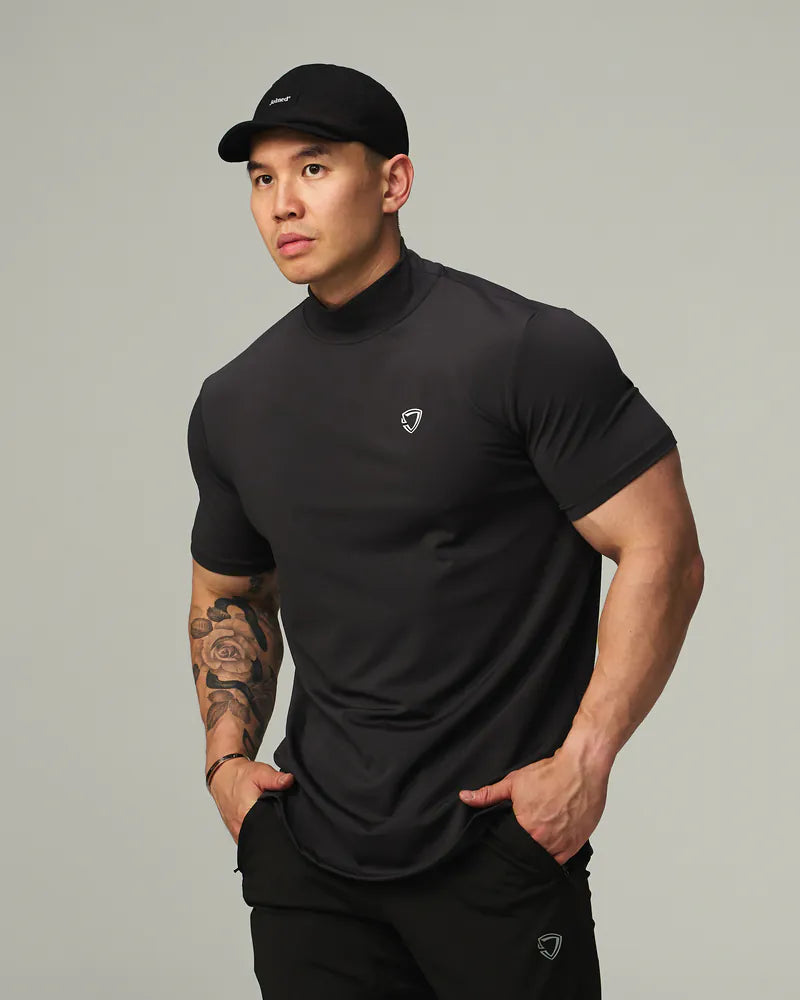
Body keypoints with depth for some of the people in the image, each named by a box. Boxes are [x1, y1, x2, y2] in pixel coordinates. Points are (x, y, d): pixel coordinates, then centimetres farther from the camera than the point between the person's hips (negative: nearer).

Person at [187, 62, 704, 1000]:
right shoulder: (234, 402, 8)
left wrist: (583, 762, -15)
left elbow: (661, 553, -11)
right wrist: (227, 756, 7)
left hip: (496, 847, -5)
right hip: (307, 848, 5)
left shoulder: (529, 350, -10)